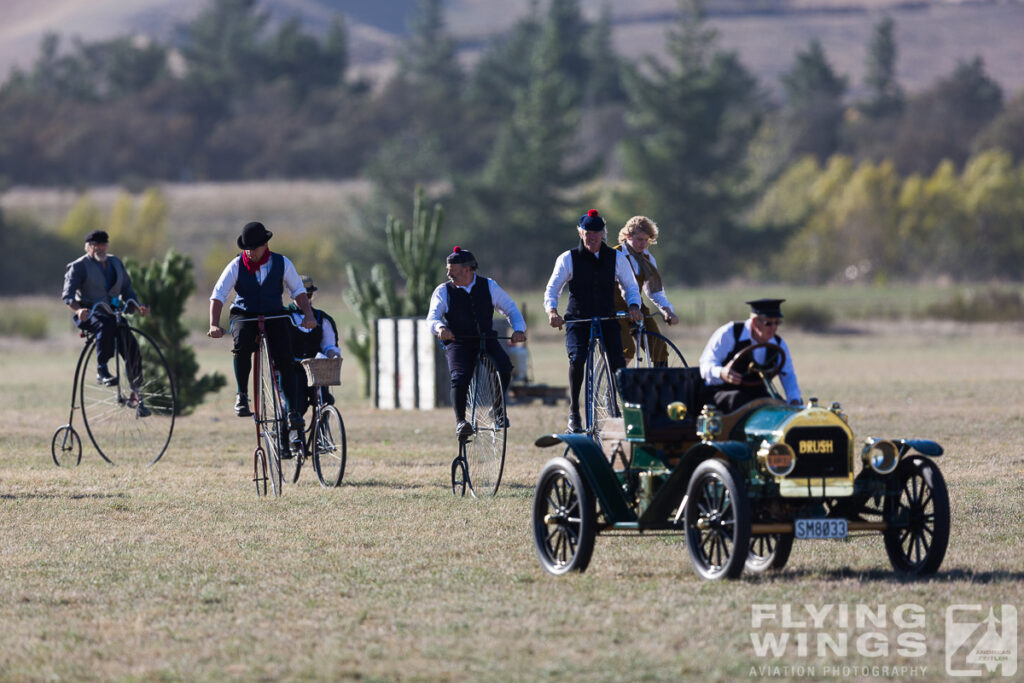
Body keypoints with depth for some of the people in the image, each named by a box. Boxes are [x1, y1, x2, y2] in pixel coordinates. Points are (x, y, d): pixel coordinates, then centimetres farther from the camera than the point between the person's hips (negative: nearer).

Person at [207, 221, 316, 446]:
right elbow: (218, 295, -8)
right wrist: (214, 324, -22)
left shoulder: (282, 264, -2)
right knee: (242, 344, -34)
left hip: (274, 316, 1)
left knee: (285, 360, -17)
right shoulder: (237, 265, -5)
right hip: (244, 316, -1)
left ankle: (293, 412, -11)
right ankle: (242, 395, -19)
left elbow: (298, 291, 8)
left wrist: (308, 314, -9)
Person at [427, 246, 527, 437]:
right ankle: (460, 420, -11)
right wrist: (440, 328, -38)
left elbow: (510, 309, 7)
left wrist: (519, 329, -13)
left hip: (486, 340, 1)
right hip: (458, 343, -1)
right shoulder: (443, 291, 0)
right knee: (460, 378, -28)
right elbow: (432, 317, -13)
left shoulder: (488, 286, 4)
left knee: (504, 368, -25)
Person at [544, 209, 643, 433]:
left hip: (607, 320, 2)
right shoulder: (568, 259, 0)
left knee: (618, 364, -17)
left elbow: (630, 287, 11)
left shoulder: (616, 258, 5)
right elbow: (552, 289, -1)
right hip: (577, 320, -2)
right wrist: (552, 311, -21)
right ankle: (574, 412, -12)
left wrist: (633, 306, -10)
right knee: (577, 359, -27)